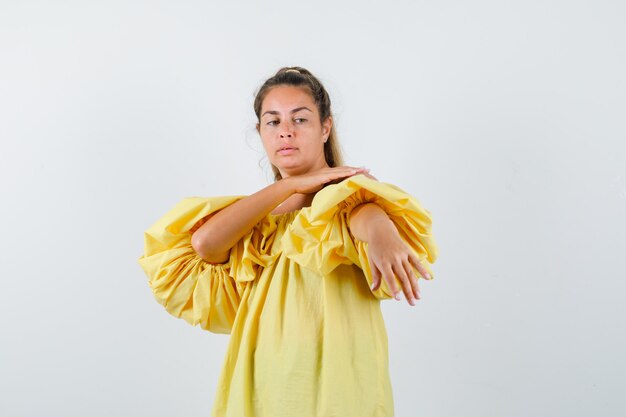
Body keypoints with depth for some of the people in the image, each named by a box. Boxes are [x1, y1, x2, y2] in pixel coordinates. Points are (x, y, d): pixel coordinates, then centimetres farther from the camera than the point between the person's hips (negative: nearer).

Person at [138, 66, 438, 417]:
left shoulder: (344, 198, -1)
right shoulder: (260, 219, 12)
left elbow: (367, 214, -26)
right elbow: (205, 242, -10)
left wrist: (379, 229, -50)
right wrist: (292, 185, -10)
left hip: (337, 386, -3)